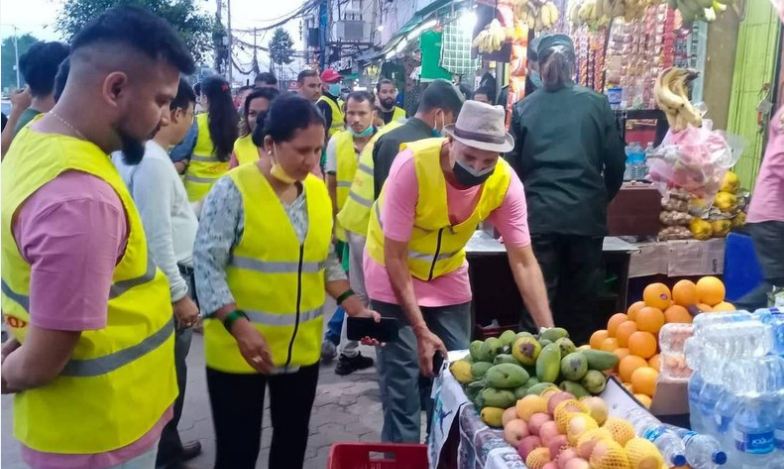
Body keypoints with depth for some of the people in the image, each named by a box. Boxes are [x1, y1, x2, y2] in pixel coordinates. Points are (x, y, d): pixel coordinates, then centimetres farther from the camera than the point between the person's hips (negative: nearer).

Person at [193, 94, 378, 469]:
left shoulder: (318, 191, 4)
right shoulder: (234, 190, -14)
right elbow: (207, 265, -16)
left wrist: (356, 309, 2)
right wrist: (238, 326, -26)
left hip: (302, 348, 5)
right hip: (239, 351, -5)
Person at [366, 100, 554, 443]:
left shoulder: (505, 182, -22)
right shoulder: (413, 165, -32)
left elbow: (523, 262, -16)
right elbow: (395, 256, -26)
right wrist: (420, 330, -25)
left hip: (448, 275, 4)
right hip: (393, 273, -3)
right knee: (402, 381, -5)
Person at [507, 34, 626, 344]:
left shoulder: (524, 108, 4)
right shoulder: (597, 103, 4)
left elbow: (514, 165, 8)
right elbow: (616, 162, 6)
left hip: (540, 215, -1)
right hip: (587, 215, 1)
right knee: (582, 302, 12)